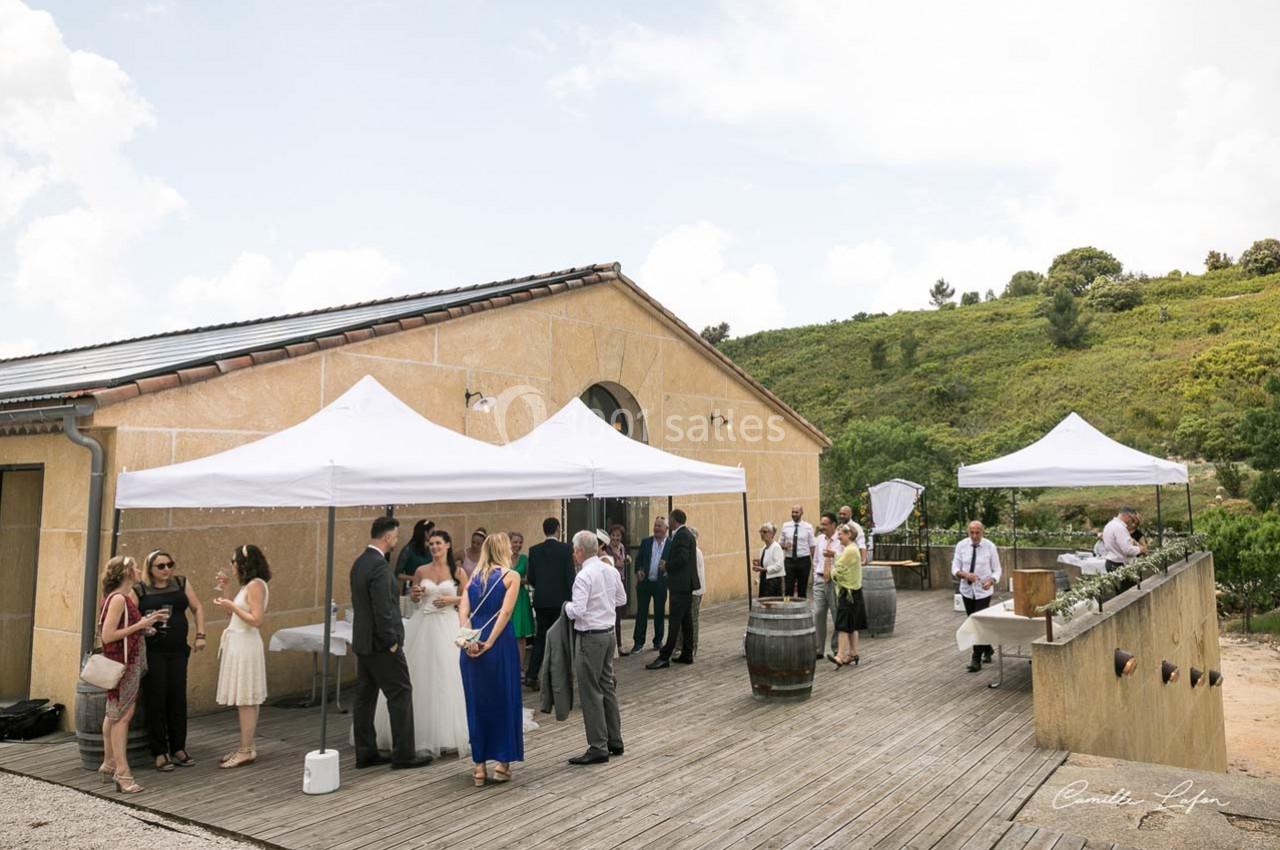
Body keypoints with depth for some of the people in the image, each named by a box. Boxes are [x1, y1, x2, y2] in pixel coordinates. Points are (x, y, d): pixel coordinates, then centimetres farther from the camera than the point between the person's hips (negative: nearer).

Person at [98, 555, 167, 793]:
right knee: (122, 715, -7)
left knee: (114, 714, 17)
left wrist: (147, 622, 7)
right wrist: (139, 625, -19)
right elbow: (107, 635, -22)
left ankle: (109, 764, 27)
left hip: (131, 662, 10)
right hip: (122, 664, -10)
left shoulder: (128, 597, 11)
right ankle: (122, 773, -4)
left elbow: (126, 628, 12)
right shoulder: (118, 599, -17)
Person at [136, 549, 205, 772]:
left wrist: (200, 635, 4)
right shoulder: (139, 590, -2)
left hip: (178, 651, 3)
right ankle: (159, 752, 10)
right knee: (156, 700, 0)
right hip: (152, 652, -3)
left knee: (178, 699, 7)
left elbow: (197, 608, 11)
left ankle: (178, 748, 19)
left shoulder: (181, 583, 7)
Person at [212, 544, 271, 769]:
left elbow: (257, 620, -20)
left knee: (246, 701, -3)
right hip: (238, 644, 10)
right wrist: (224, 589, 14)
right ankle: (246, 748, 21)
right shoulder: (248, 585, 13)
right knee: (246, 701, 13)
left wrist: (231, 605, -16)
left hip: (245, 646, -10)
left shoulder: (256, 585, -15)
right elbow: (235, 615, 13)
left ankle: (246, 752, 3)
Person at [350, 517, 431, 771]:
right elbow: (383, 610, -23)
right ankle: (403, 754, 4)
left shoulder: (359, 563, 9)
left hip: (363, 642, 9)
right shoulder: (380, 566, -20)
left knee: (365, 697, 12)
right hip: (381, 644, -9)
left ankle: (365, 753, 18)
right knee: (401, 694, -1)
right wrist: (392, 642, -15)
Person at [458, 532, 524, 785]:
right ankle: (502, 763, 13)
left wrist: (468, 638, -9)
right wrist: (489, 642, -13)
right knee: (504, 701, 9)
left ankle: (479, 766, 16)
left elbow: (463, 610, 0)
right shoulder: (511, 576, 0)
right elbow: (505, 612, -12)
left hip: (471, 645, 4)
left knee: (476, 703, 12)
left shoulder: (474, 576, 13)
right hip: (501, 643, -4)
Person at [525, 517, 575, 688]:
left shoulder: (534, 550, 0)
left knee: (541, 637, 14)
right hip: (560, 599, -3)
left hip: (541, 600, 3)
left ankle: (531, 675, 7)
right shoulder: (566, 549, -10)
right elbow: (570, 576, -11)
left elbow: (531, 578, 3)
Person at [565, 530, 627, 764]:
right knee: (608, 687, 17)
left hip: (591, 637, -8)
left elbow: (577, 611, -23)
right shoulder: (611, 571, 6)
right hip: (609, 633, 8)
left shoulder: (584, 576, -19)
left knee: (591, 692, -1)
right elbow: (622, 600, 17)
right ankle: (614, 741, 25)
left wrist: (567, 606, -4)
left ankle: (598, 747, 4)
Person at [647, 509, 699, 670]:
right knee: (686, 620, 13)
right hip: (685, 584, 10)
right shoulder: (687, 534, 16)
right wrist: (668, 565, 10)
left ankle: (665, 657, -8)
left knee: (675, 621, -9)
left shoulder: (682, 535, -15)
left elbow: (682, 558, -24)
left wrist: (667, 566, -10)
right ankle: (687, 654, 18)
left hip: (681, 584, -10)